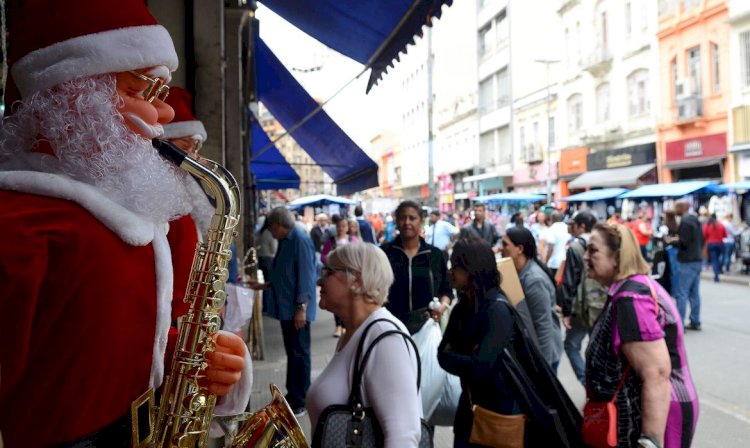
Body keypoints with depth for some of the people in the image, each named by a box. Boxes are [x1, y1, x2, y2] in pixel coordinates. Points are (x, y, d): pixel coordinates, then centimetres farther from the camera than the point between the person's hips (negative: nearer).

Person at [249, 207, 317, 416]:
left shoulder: (300, 240, -15)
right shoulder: (285, 241, 14)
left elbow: (306, 276, -19)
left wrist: (301, 307, -21)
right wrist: (264, 285, 22)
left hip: (296, 309, -9)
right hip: (285, 308, 9)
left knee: (299, 353, -1)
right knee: (291, 352, 16)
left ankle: (301, 402, 8)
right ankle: (292, 395, 26)